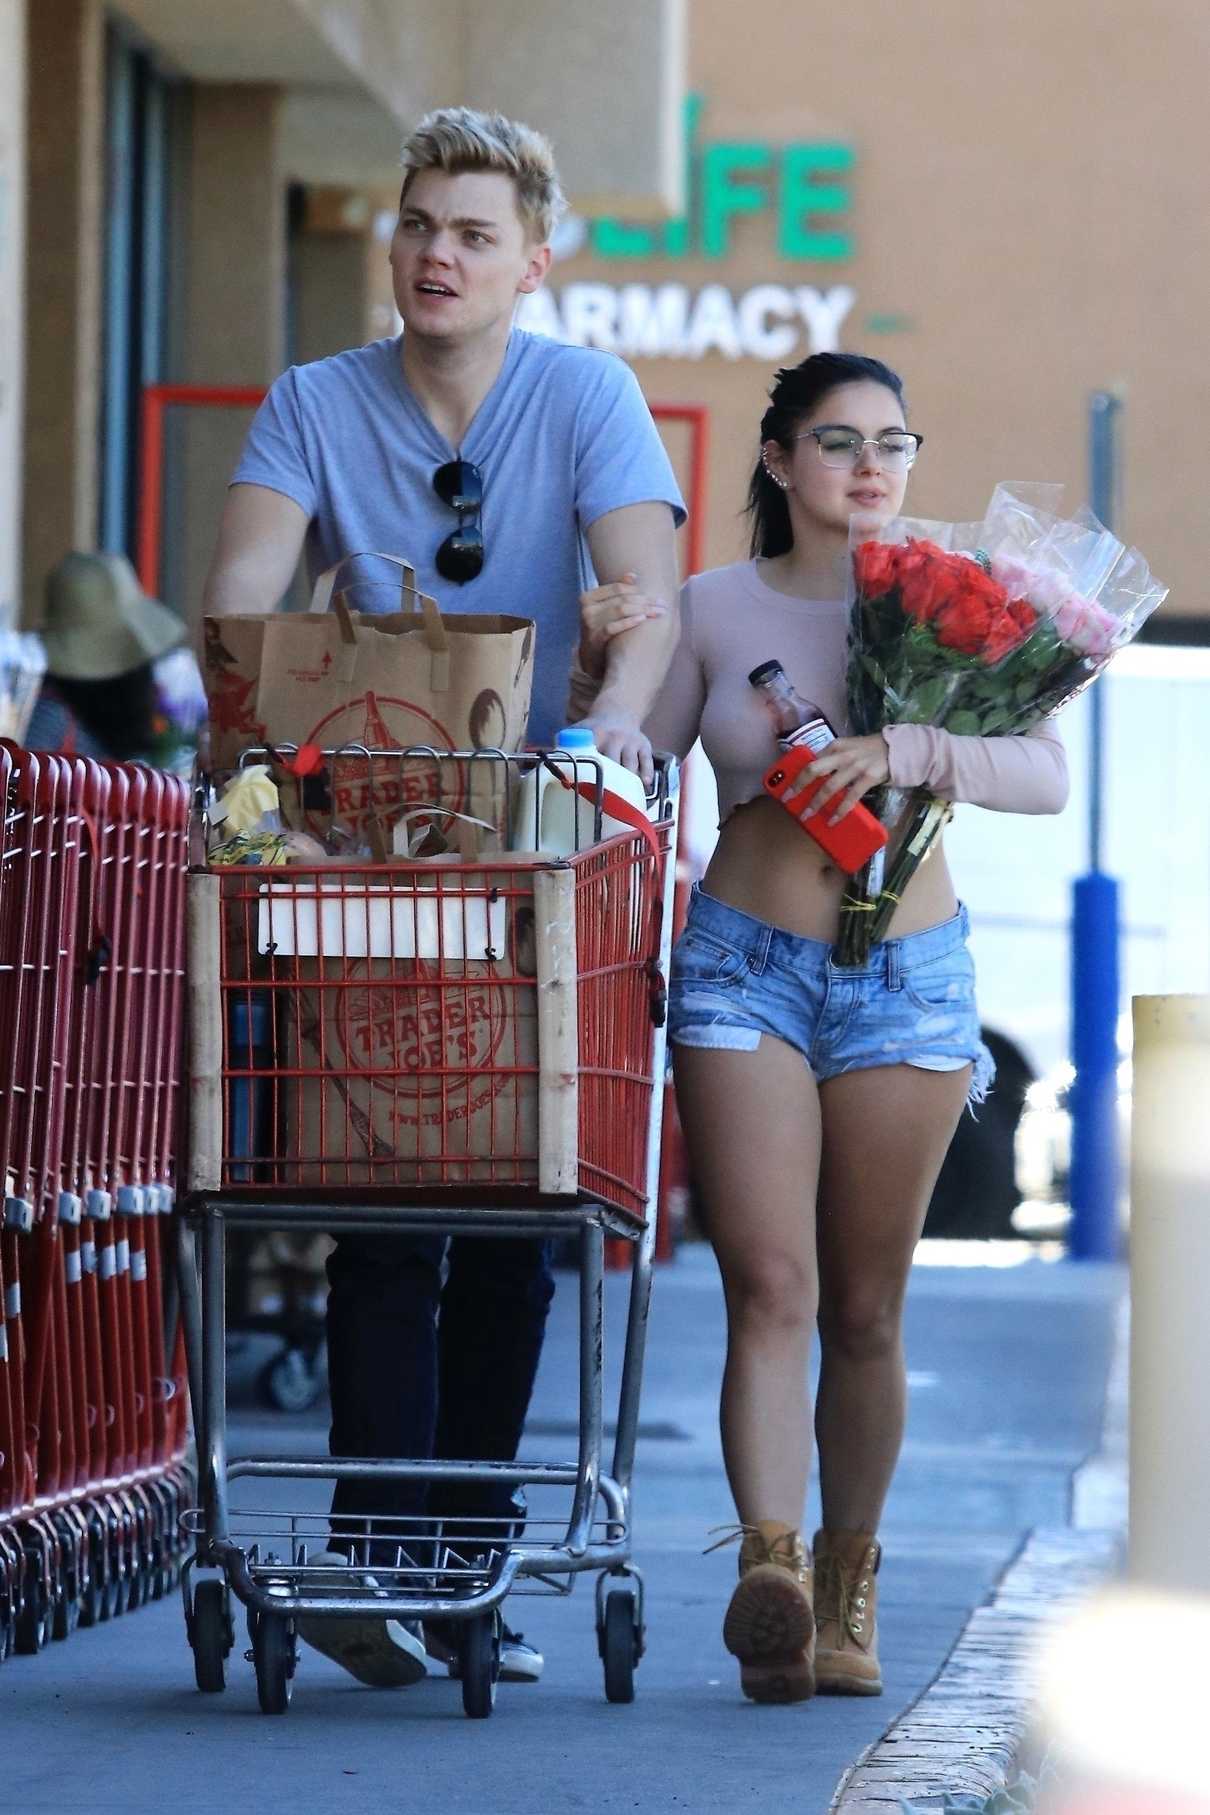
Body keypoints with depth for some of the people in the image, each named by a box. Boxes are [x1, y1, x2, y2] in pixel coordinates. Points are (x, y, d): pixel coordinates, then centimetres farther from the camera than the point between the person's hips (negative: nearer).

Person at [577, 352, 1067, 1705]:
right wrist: (601, 668, -9)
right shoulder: (715, 610, 6)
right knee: (769, 1289, -13)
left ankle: (847, 1589, 17)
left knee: (864, 1305, 6)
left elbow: (1044, 775, -6)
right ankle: (769, 1564, -25)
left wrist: (907, 751, -21)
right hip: (743, 968, 0)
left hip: (906, 976, 1)